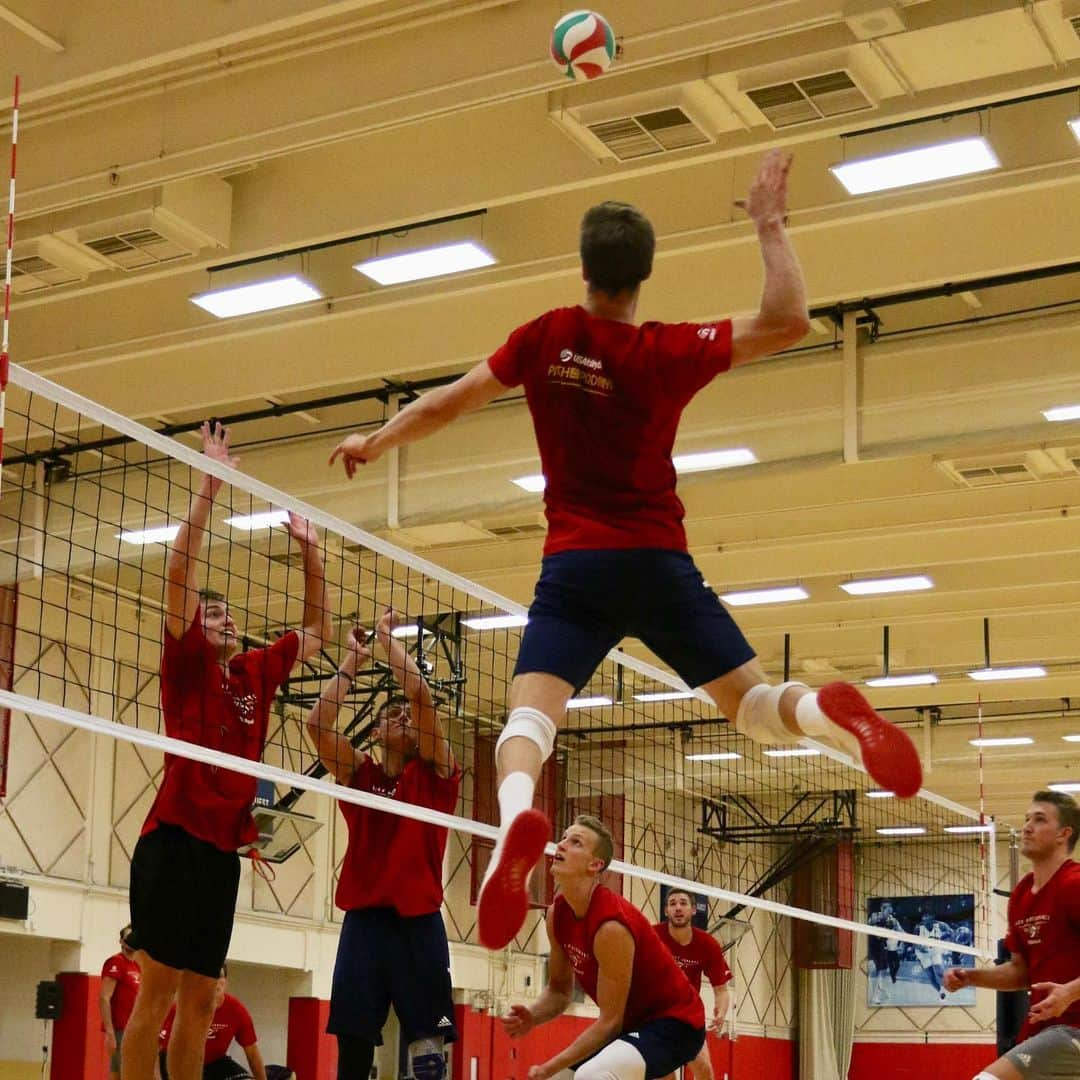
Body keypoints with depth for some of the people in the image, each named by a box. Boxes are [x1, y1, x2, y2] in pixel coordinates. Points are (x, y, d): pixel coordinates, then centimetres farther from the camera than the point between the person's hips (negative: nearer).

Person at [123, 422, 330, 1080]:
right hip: (176, 838, -6)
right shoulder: (187, 662, 3)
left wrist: (311, 554, 21)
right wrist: (210, 487, -9)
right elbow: (180, 569, -7)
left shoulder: (258, 672, 17)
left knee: (200, 1000, 8)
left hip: (224, 847, 6)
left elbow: (317, 632, 30)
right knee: (158, 991, -7)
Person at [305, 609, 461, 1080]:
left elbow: (420, 693, -5)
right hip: (363, 918, 2)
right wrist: (352, 659, 4)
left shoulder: (434, 773, 6)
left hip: (417, 922, -2)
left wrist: (388, 636, 4)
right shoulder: (358, 774, 12)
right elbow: (318, 723, -3)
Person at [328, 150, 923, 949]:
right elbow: (787, 321, -6)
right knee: (751, 701, 7)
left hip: (573, 564, 0)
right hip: (657, 561, 0)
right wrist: (771, 226, 3)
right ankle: (828, 714, -29)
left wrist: (377, 442, 26)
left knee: (531, 710, -11)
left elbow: (447, 405, 9)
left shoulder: (546, 338, 1)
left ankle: (517, 816, -45)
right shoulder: (667, 353, -5)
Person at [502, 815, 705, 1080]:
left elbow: (610, 1021, -22)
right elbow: (559, 990, 9)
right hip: (632, 1023, 9)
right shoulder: (557, 914, -2)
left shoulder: (611, 926, -27)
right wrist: (531, 1017, -13)